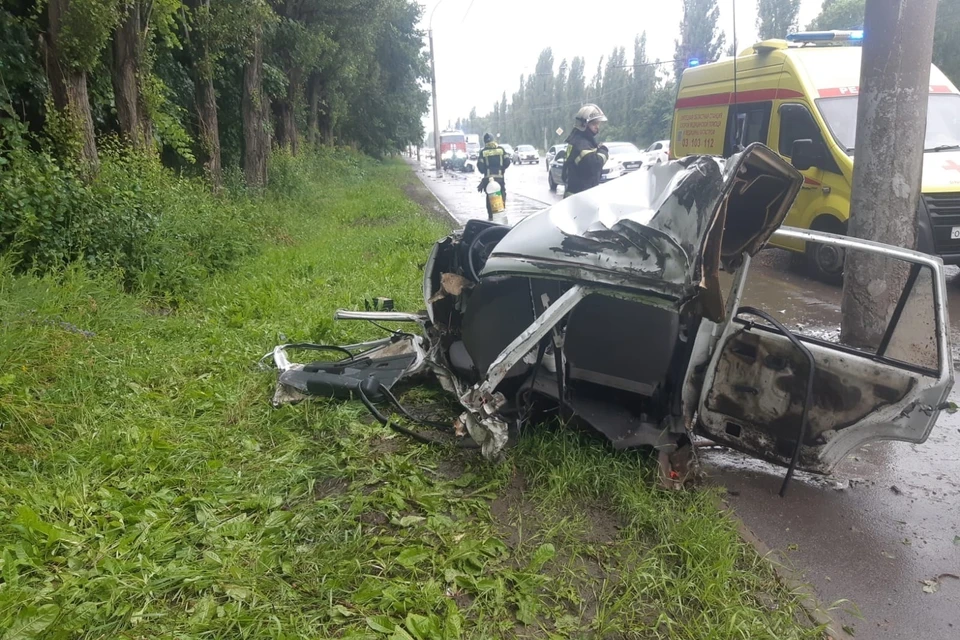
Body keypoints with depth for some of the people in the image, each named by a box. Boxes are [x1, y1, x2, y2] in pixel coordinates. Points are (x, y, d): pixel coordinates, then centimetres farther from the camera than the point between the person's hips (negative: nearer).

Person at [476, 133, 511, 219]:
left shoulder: (483, 152, 0)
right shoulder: (501, 149, 3)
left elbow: (480, 165, -4)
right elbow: (507, 162, 1)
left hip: (488, 177, 0)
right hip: (500, 176, 0)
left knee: (489, 197, 6)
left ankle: (490, 216, 4)